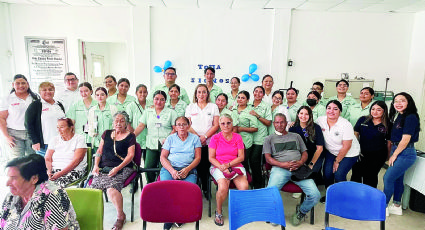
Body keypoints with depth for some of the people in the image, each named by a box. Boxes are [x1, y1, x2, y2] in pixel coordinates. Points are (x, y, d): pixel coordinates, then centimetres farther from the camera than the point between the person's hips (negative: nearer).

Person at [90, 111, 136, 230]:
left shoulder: (130, 136, 7)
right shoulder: (107, 134, 20)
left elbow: (130, 155, -1)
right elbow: (99, 151, 19)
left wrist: (118, 168, -13)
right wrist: (96, 165, 3)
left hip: (122, 168, -4)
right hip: (104, 167, 4)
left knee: (112, 187, -29)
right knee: (93, 186, -22)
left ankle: (120, 216, -11)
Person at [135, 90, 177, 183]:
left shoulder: (171, 112, 6)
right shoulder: (147, 112, 15)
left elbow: (176, 128, 0)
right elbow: (141, 126, 10)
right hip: (151, 145, 3)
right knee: (148, 168, -2)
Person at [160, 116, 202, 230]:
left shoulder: (194, 138, 16)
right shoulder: (170, 138, 16)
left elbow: (198, 157, 8)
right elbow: (163, 157, 8)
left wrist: (187, 169, -10)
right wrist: (172, 170, -10)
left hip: (189, 169, 0)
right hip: (169, 168, 1)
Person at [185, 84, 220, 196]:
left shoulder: (213, 107, 10)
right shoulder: (190, 107, 13)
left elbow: (216, 125, 2)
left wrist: (205, 136, -10)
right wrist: (197, 136, -9)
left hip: (209, 143, 0)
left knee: (206, 166, -4)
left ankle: (206, 189, 13)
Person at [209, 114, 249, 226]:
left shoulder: (238, 137, 8)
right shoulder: (215, 138, 4)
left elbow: (241, 157, 3)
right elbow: (211, 158, 1)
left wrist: (228, 165, -11)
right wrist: (221, 167, -14)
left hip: (235, 166, 2)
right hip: (218, 166, -2)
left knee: (244, 186, -26)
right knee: (223, 187, -31)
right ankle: (219, 212, -2)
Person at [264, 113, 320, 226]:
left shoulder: (296, 136, 26)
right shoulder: (269, 139, 17)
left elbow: (305, 153, 20)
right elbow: (268, 158, 8)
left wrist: (300, 162, -3)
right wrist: (283, 164, -9)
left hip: (299, 168, 2)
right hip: (280, 169, -2)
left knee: (315, 195, -19)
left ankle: (301, 213, 12)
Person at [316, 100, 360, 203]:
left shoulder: (346, 125, -23)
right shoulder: (320, 120, -12)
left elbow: (346, 147, -18)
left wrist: (337, 161, -11)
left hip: (349, 154, -4)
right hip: (331, 152, 4)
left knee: (339, 174, -15)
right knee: (327, 172, -10)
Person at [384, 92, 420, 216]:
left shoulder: (411, 117, -16)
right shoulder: (398, 116, 10)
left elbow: (405, 139, -18)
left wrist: (394, 155, -11)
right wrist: (392, 154, 9)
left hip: (405, 153, -8)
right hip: (397, 151, 9)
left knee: (388, 178, -7)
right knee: (397, 179, 15)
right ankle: (397, 207, 27)